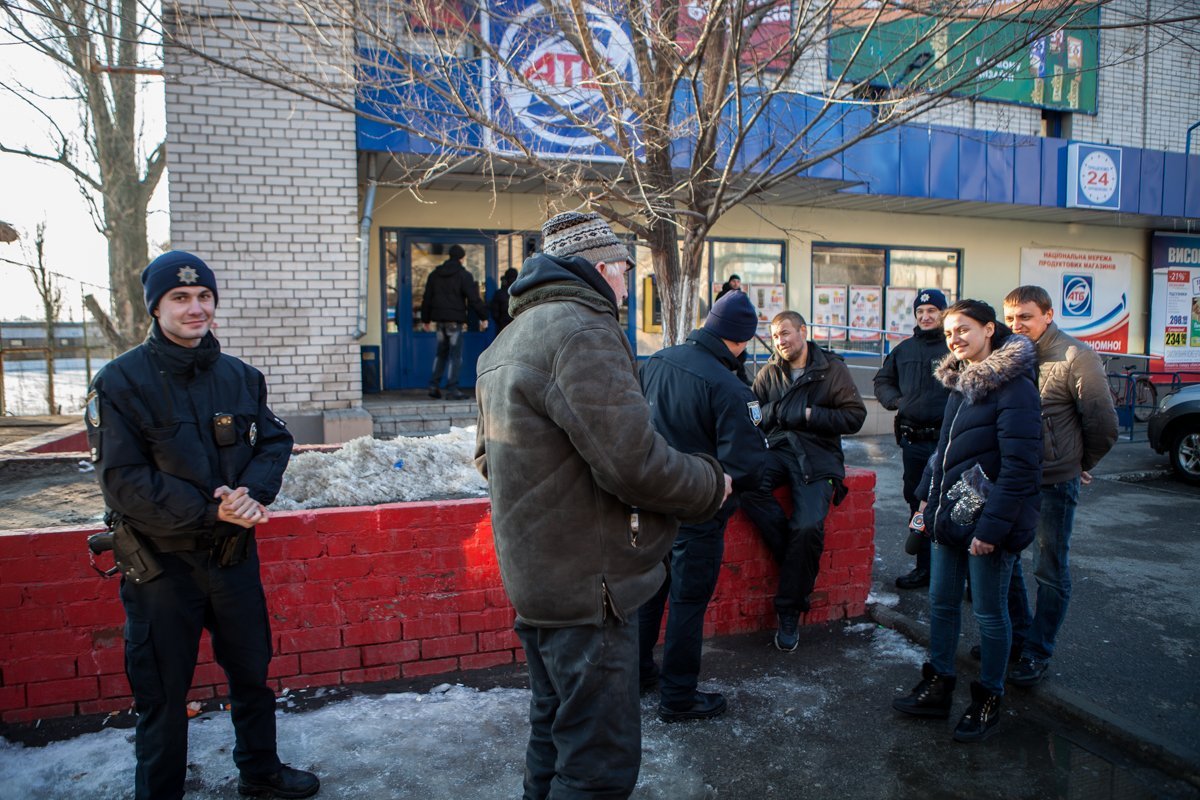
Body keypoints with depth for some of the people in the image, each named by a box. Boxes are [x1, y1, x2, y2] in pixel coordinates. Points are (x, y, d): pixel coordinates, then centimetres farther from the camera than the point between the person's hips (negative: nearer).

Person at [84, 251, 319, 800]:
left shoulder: (240, 377, 4)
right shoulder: (121, 382, -11)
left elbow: (274, 442, 3)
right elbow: (122, 480, -16)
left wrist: (251, 493, -18)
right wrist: (209, 511, -24)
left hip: (234, 553, 5)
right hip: (161, 561, -4)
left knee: (252, 671, 20)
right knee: (162, 692, 10)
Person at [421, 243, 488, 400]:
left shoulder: (435, 274, 12)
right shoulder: (463, 275, -6)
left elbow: (427, 299, 16)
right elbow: (474, 299, -11)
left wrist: (426, 319, 23)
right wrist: (483, 317, -5)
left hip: (439, 318, 6)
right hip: (455, 320, -6)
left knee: (441, 353, 16)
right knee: (455, 355, -3)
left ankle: (434, 386, 13)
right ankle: (452, 389, -5)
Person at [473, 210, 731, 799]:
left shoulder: (510, 339, 14)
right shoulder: (582, 330, -18)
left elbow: (489, 455, 21)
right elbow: (635, 464, -25)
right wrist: (713, 484, -8)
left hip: (534, 574, 10)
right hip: (587, 586, -10)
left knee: (555, 737, 24)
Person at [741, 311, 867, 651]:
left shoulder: (832, 369, 7)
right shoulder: (768, 373, 16)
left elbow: (855, 416, 0)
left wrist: (809, 415, -7)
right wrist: (782, 412, -9)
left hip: (817, 455, -3)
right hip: (776, 448, 3)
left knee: (808, 526, -25)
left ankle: (789, 613, -6)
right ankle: (799, 559, -13)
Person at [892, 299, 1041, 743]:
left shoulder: (1014, 387, -15)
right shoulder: (961, 382, 11)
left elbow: (1020, 466, -20)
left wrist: (992, 527, -22)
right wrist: (930, 504, 16)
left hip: (987, 523, -8)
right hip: (950, 517, 8)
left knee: (989, 613, 6)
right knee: (942, 602, 14)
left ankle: (988, 701, 23)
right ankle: (937, 688, 28)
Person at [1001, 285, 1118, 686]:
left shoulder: (1076, 356, -12)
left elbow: (1103, 425, -7)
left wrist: (1080, 465, 6)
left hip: (1054, 484, -5)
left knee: (1050, 572, 7)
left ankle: (1038, 652, 21)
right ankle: (1017, 635, 33)